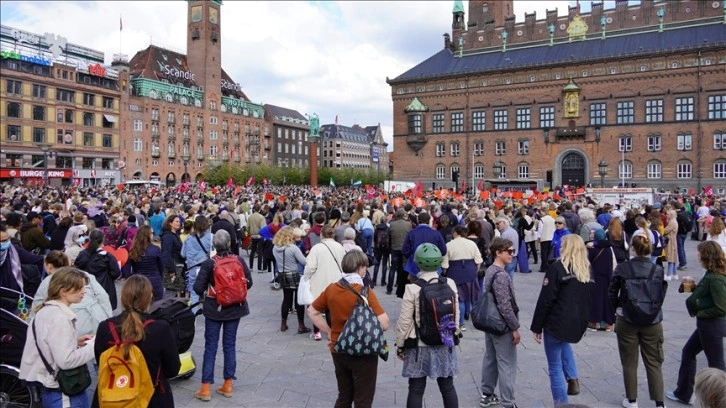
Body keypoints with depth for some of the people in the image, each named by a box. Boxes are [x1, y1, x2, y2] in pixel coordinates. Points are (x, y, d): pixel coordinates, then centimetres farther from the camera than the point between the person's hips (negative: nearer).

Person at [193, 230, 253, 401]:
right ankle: (228, 385, 20)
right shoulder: (239, 260, -7)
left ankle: (205, 389, 11)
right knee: (230, 345, 12)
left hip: (214, 309, -2)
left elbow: (198, 288, -14)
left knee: (210, 347, 7)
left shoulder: (209, 263, -13)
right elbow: (249, 283, -1)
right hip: (235, 309, 2)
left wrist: (208, 288, 8)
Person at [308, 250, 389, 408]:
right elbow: (384, 324, -22)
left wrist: (329, 332, 7)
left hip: (338, 351, 5)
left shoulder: (331, 289, -3)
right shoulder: (366, 293, -19)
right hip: (363, 353, -5)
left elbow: (312, 312, 7)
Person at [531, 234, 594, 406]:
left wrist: (536, 327, -6)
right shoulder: (587, 270, 5)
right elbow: (589, 298, 15)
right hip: (579, 323, 7)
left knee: (555, 367, 7)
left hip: (557, 322, -7)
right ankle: (572, 378, 22)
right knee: (563, 343, 38)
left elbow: (545, 300, -15)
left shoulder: (558, 267, -13)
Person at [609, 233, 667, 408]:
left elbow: (613, 294, -3)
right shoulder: (658, 270, -8)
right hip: (652, 322, 1)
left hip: (626, 321, -1)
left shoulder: (622, 268, -11)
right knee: (654, 363, 13)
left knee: (629, 363, 12)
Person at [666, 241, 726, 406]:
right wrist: (693, 287, 1)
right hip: (706, 325, 10)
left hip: (712, 326, -10)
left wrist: (700, 313, -14)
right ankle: (683, 393, 31)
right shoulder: (712, 274, 3)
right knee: (688, 352, 19)